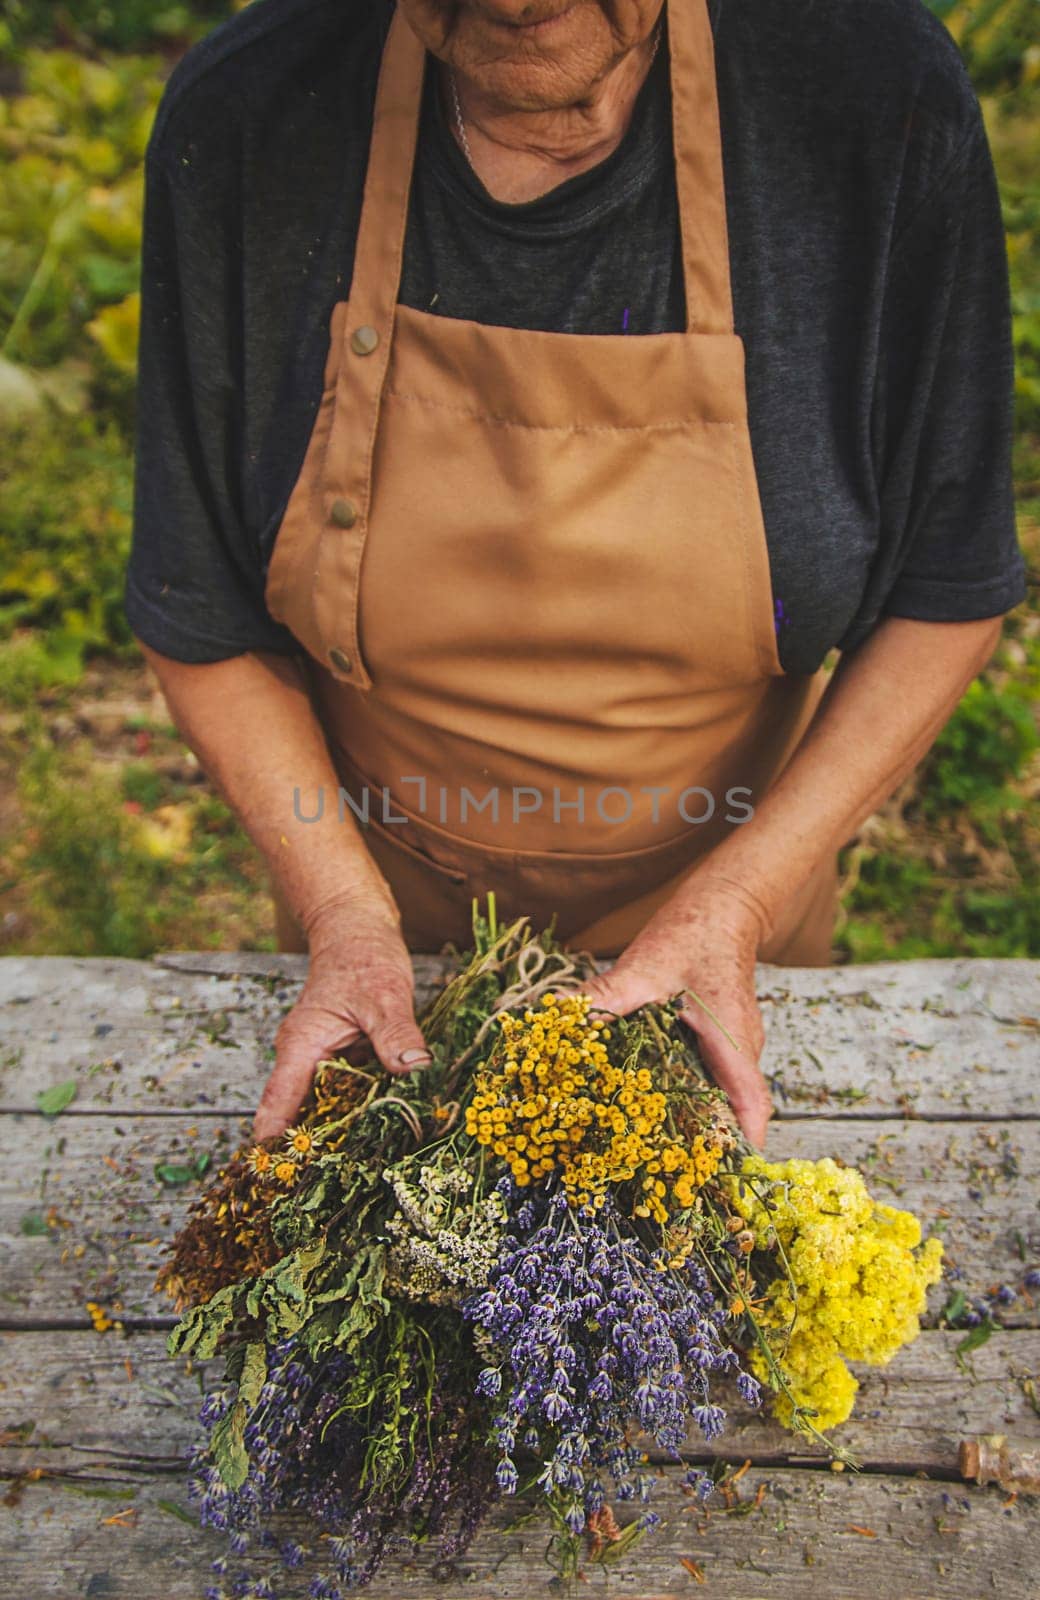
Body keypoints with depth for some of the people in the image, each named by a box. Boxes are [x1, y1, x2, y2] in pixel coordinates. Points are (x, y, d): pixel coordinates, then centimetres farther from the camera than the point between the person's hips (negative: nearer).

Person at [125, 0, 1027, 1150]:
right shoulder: (236, 123, -19)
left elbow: (949, 592, -13)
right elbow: (201, 615, -11)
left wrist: (734, 903, -21)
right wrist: (344, 908, -21)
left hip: (737, 856, 0)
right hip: (385, 872, 1)